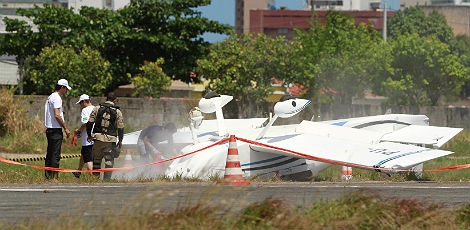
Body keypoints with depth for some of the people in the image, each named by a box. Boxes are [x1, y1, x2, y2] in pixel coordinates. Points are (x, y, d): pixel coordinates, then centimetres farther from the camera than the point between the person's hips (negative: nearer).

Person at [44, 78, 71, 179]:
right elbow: (57, 115, -20)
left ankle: (47, 175, 15)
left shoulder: (50, 97, 17)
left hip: (49, 129, 10)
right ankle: (54, 176, -9)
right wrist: (66, 128, -15)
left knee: (50, 153, 13)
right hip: (56, 129, -10)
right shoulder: (57, 98, -14)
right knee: (55, 155, -8)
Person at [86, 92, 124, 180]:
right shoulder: (117, 112, 1)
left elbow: (90, 123, 3)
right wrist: (120, 141, 12)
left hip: (98, 137, 1)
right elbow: (120, 128, 2)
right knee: (109, 160, 3)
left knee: (96, 159, 12)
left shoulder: (97, 109, 4)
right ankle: (107, 178, -2)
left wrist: (89, 134, 17)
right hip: (110, 139, -1)